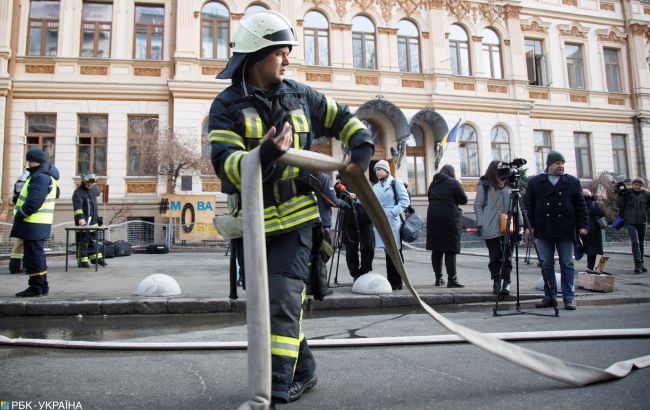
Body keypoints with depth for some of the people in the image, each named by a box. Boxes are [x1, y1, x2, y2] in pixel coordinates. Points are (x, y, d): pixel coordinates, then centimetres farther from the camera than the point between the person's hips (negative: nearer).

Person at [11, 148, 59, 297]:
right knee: (37, 254, 16)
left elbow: (34, 201, -23)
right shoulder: (47, 176, 18)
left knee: (33, 255, -5)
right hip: (39, 223, 11)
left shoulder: (40, 177, -15)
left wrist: (20, 214, -13)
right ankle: (43, 286, 23)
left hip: (34, 223, -11)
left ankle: (36, 287, 1)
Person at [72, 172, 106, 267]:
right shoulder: (78, 192, -17)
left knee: (94, 240, 17)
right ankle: (82, 260, 5)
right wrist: (80, 218, -43)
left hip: (93, 220, 8)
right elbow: (77, 206, -29)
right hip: (83, 222, -8)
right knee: (83, 241, -2)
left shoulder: (93, 188, 8)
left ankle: (96, 257, 27)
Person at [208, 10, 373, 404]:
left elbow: (345, 119, 16)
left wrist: (362, 149, -3)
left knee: (283, 301, -10)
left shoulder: (301, 95, 4)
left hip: (296, 218, 0)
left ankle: (277, 389, -2)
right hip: (255, 222, 1)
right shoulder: (227, 106, -5)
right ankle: (303, 371, 31)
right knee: (277, 303, 12)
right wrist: (265, 155, -37)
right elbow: (226, 164, -18)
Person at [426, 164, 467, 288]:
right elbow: (464, 200, -3)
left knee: (436, 250, 8)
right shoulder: (453, 183, -6)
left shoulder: (433, 183, 11)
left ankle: (438, 278, 14)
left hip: (433, 218, 6)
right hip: (449, 219, -6)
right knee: (450, 250, -4)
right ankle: (452, 279, -5)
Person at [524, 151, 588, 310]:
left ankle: (569, 297, 10)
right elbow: (529, 205, 6)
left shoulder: (573, 182, 10)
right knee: (546, 264, 3)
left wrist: (583, 225, 0)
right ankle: (550, 296, 11)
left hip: (565, 230, 0)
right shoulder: (535, 182, 8)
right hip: (544, 231, 0)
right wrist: (532, 225, -2)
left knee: (567, 264, 3)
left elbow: (581, 205, 8)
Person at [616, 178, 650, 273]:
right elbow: (619, 205, -5)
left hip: (641, 222, 3)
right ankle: (638, 264, -17)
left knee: (641, 244, 12)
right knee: (635, 242, -15)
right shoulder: (627, 193, -1)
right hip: (630, 222, -3)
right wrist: (620, 195, -17)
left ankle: (641, 264, 24)